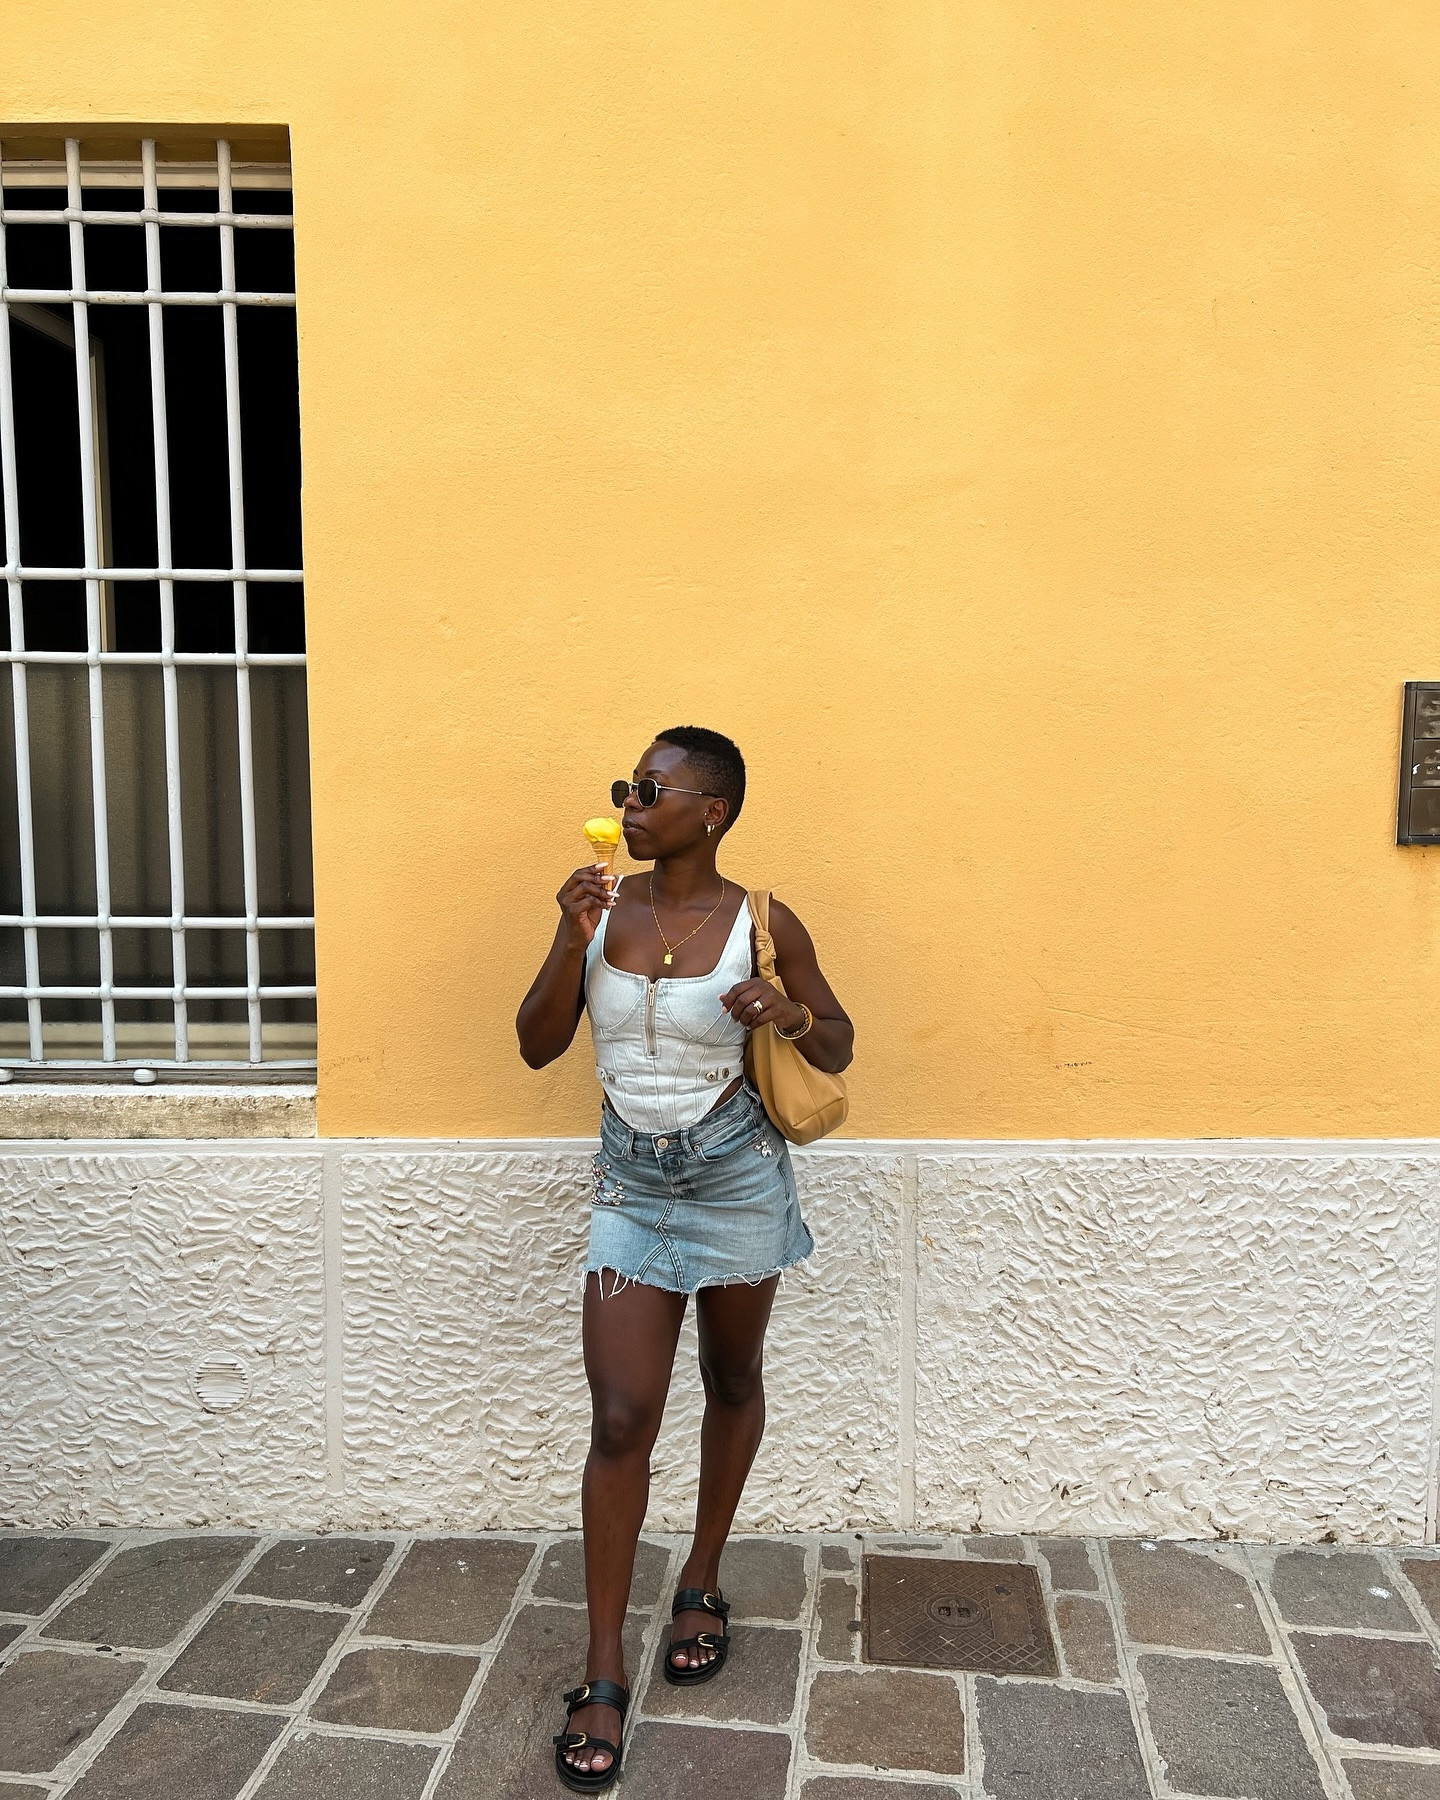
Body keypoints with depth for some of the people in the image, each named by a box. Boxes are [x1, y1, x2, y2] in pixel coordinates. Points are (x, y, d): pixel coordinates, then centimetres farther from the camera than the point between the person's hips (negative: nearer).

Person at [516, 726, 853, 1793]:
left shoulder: (762, 924, -11)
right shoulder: (603, 908, -4)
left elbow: (838, 1048, -2)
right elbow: (537, 1046, -4)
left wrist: (792, 1014, -23)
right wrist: (572, 942, -18)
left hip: (737, 1184, -1)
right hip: (632, 1188, 1)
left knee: (733, 1384, 18)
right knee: (621, 1420, -1)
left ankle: (703, 1581, 43)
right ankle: (604, 1675, 14)